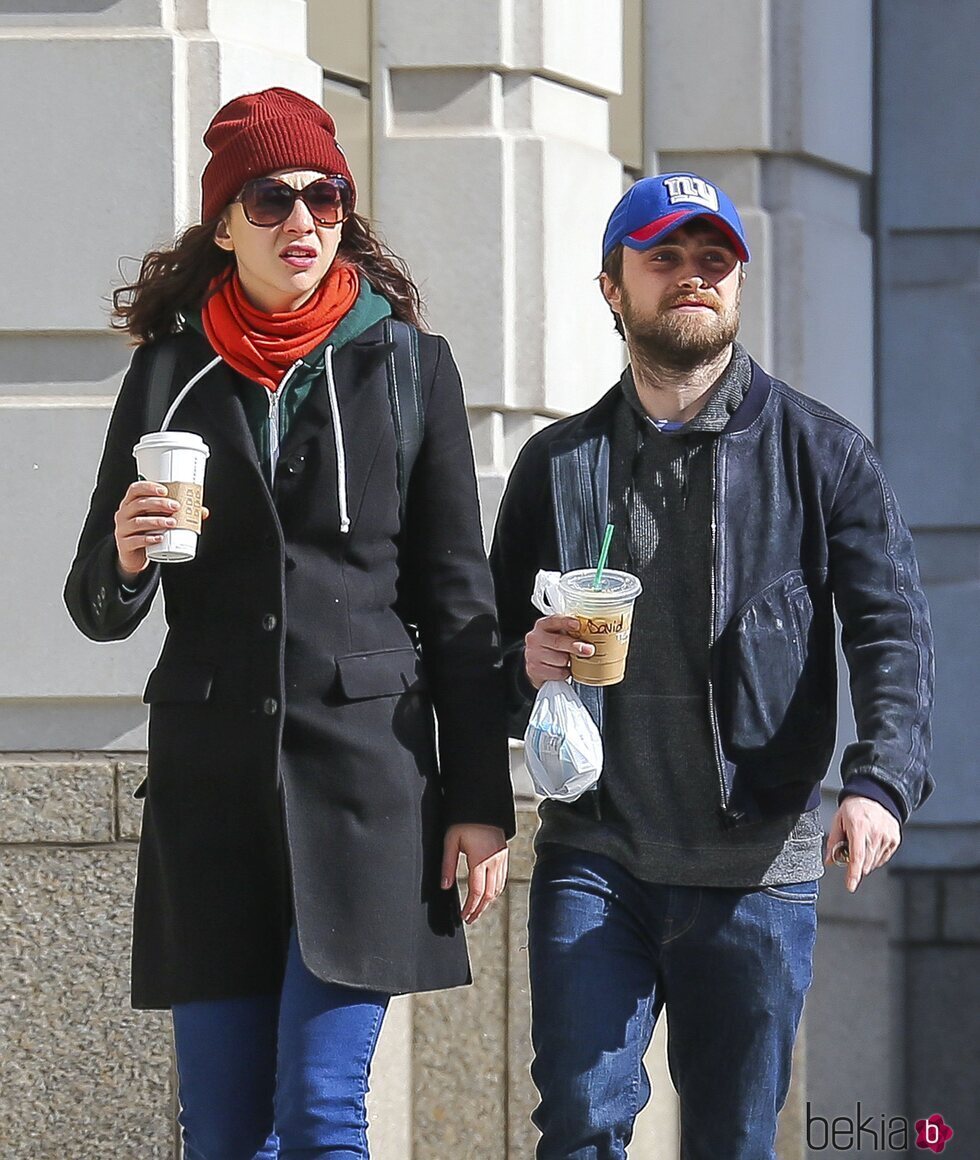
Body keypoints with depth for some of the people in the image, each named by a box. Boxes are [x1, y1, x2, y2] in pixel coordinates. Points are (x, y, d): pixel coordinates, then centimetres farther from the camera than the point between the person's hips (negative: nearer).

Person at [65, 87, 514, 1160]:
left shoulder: (407, 367, 6)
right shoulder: (169, 373, 10)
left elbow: (458, 601, 7)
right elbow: (98, 609, 12)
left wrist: (480, 801, 2)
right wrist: (127, 558, -12)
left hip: (366, 766, -2)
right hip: (210, 783, 2)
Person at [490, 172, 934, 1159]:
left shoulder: (818, 452, 6)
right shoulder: (558, 463, 14)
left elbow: (892, 632, -2)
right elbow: (497, 652, 18)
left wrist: (880, 782, -20)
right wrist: (528, 665, -7)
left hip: (754, 870, -1)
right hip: (594, 855, 1)